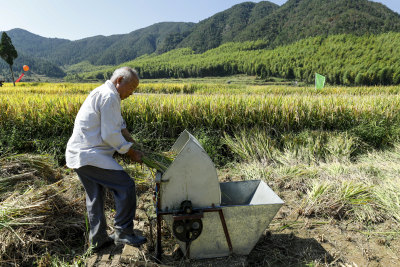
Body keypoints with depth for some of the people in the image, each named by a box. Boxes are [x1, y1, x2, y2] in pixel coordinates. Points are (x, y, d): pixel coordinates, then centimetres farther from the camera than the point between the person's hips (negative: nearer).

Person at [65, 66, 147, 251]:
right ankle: (123, 233, 4)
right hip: (89, 156, -11)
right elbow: (110, 135, -20)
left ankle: (98, 239, 31)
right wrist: (131, 153, -8)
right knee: (125, 186, -8)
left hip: (78, 155, 11)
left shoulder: (103, 93, 19)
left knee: (95, 197, 18)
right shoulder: (109, 97, -17)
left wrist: (132, 144, 21)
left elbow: (119, 124, 26)